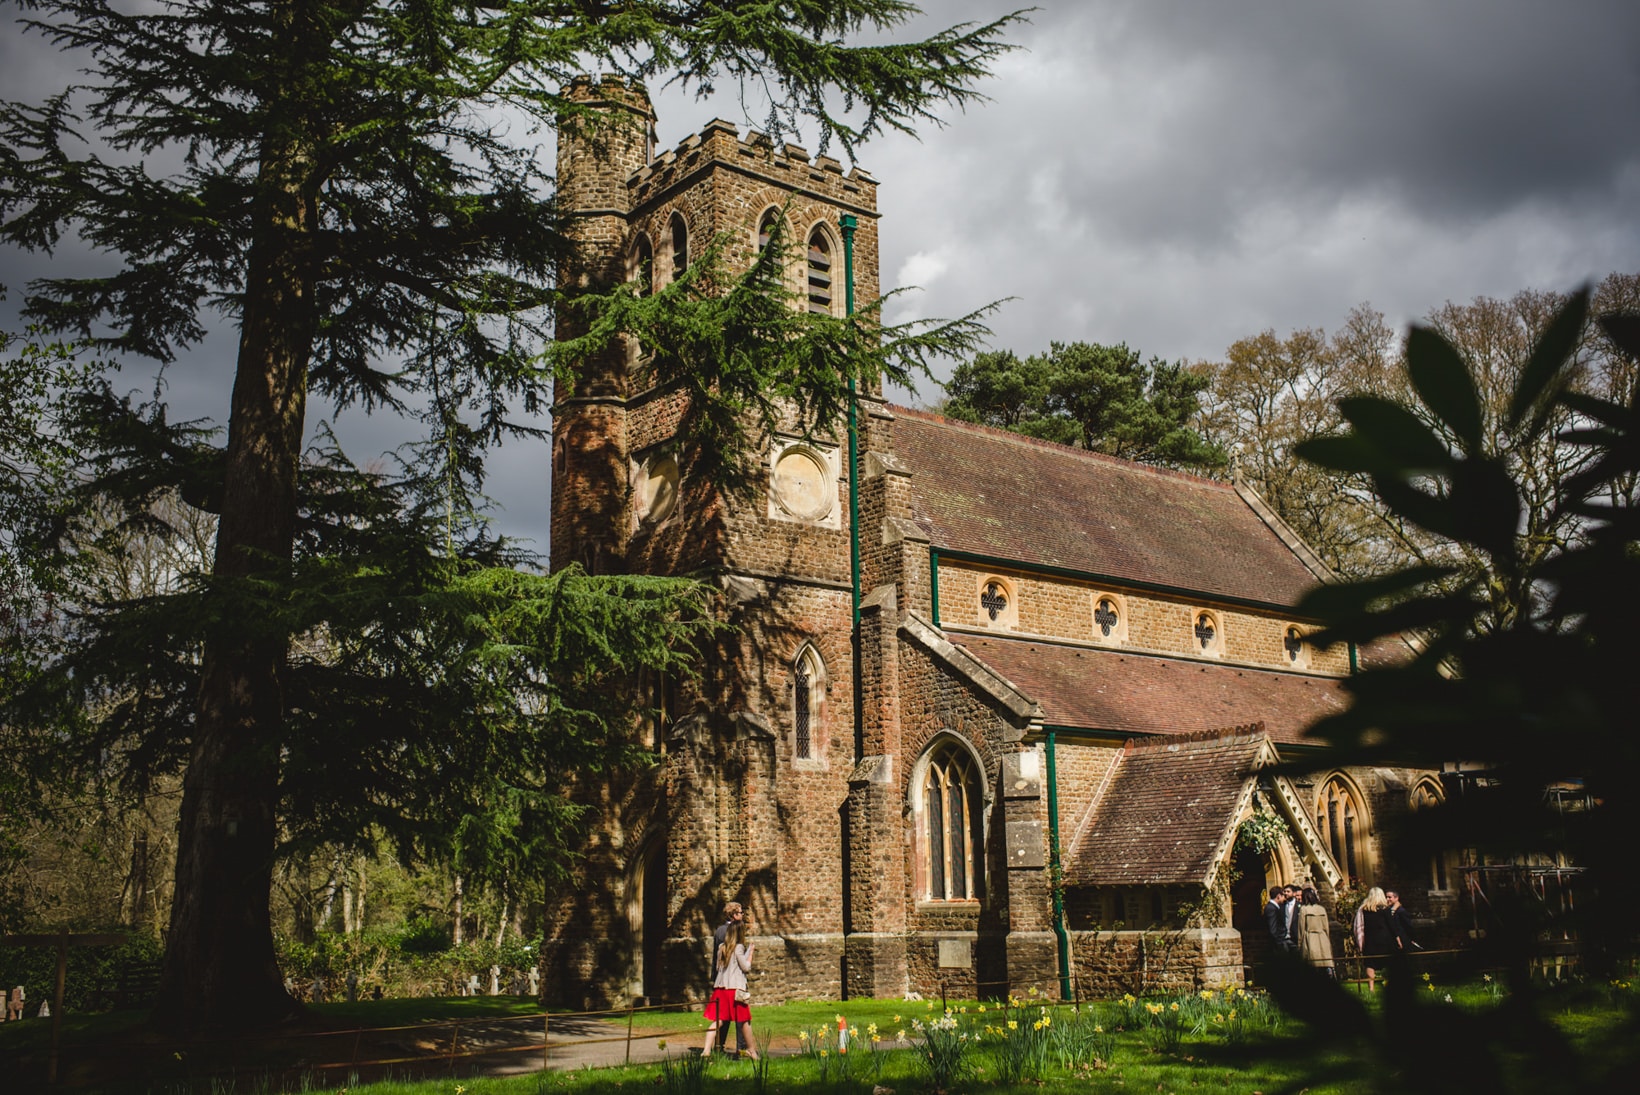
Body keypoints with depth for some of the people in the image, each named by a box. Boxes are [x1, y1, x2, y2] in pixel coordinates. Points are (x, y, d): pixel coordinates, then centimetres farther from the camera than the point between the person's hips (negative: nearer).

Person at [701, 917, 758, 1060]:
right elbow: (746, 967, -7)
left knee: (717, 1021, 0)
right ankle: (750, 1050, 19)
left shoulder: (721, 947, 11)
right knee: (744, 1021, 9)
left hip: (720, 987, 5)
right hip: (735, 988, -5)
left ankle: (707, 1049, -14)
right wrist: (750, 951, 4)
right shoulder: (739, 947, -8)